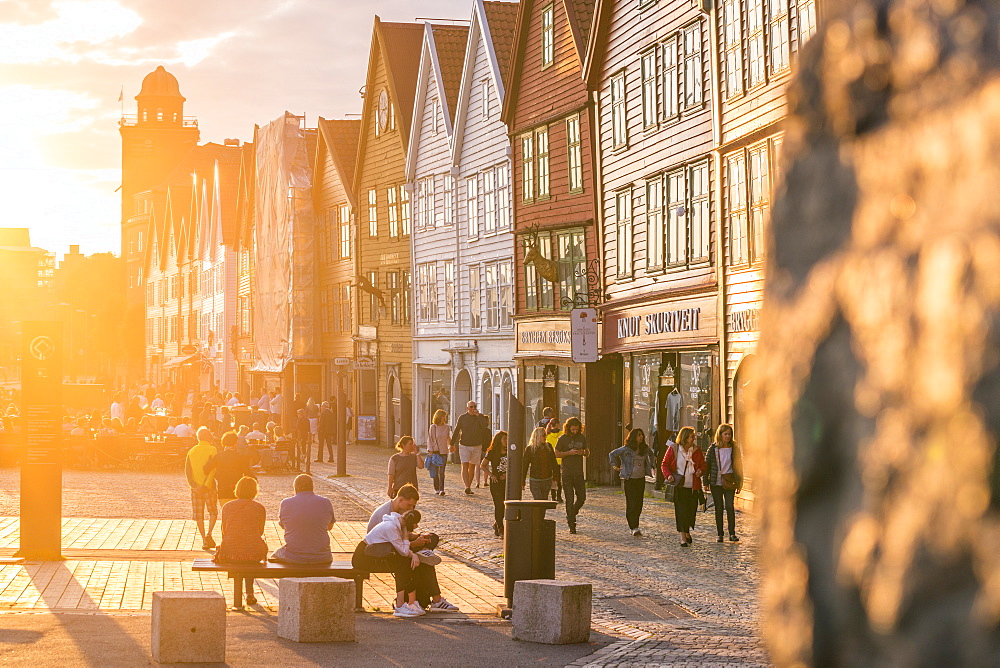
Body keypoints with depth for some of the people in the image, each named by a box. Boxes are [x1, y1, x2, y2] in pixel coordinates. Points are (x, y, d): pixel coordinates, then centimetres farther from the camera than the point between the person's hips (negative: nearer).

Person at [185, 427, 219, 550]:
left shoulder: (191, 451, 8)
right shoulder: (212, 450, -6)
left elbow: (187, 470, 0)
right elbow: (213, 470, -15)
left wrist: (193, 485, -8)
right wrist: (206, 485, -14)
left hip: (196, 488, 3)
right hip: (209, 487, -3)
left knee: (199, 515, 8)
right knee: (213, 512, 12)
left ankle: (204, 540, 4)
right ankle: (209, 534, -6)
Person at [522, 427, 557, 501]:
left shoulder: (548, 447, 5)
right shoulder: (529, 449, -4)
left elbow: (553, 463, 10)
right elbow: (525, 466, -1)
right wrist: (522, 482, -2)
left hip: (547, 480, 3)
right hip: (535, 480, -3)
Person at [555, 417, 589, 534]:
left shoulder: (582, 438, 9)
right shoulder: (563, 439, -4)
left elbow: (587, 453, 18)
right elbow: (556, 453, -3)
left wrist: (583, 452, -7)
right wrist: (569, 453, -17)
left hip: (579, 473, 4)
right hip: (567, 474, -4)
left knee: (582, 498, 5)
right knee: (570, 500, -4)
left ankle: (570, 516, 29)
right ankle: (571, 525, 1)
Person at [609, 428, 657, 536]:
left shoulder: (645, 449, 6)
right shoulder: (626, 449, -7)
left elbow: (651, 454, 28)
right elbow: (612, 454, 2)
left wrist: (652, 465, 20)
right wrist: (614, 465, -2)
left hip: (641, 479, 5)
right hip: (629, 480, -5)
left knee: (639, 503, 5)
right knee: (631, 503, -8)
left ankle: (633, 525, 16)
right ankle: (634, 527, -10)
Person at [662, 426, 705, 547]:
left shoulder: (697, 450, 9)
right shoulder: (673, 450, 0)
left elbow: (703, 464, 17)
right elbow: (665, 464, 5)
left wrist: (700, 471, -5)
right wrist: (668, 475, -12)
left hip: (693, 486, 3)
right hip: (679, 486, -3)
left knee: (691, 511, 6)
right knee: (681, 511, -8)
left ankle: (687, 533, 29)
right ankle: (683, 538, -6)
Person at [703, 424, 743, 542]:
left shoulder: (734, 448, 3)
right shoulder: (713, 448, 1)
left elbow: (738, 466, 7)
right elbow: (707, 465, 5)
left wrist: (739, 483, 4)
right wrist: (706, 482, 1)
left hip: (729, 483, 0)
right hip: (716, 483, 0)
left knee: (730, 506, -9)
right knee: (718, 508, 5)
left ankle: (732, 534, -3)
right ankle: (720, 534, 12)